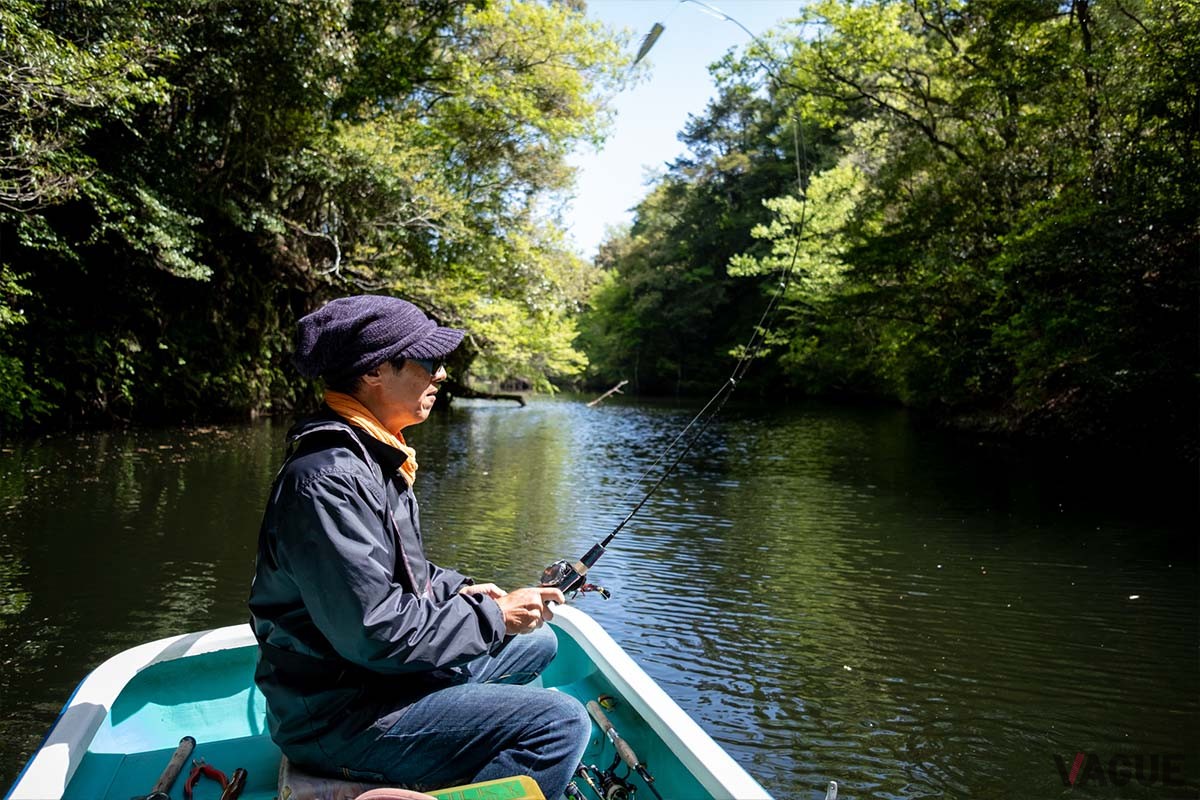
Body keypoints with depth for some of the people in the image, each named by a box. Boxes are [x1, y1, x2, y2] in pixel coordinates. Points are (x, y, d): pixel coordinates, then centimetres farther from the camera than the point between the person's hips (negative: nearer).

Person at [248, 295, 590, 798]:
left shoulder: (373, 455, 8)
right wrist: (494, 617, -17)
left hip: (390, 673, 10)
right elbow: (376, 631, -28)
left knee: (536, 643, 21)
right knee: (562, 723, -20)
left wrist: (459, 591, 4)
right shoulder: (327, 480, -26)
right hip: (337, 716, -10)